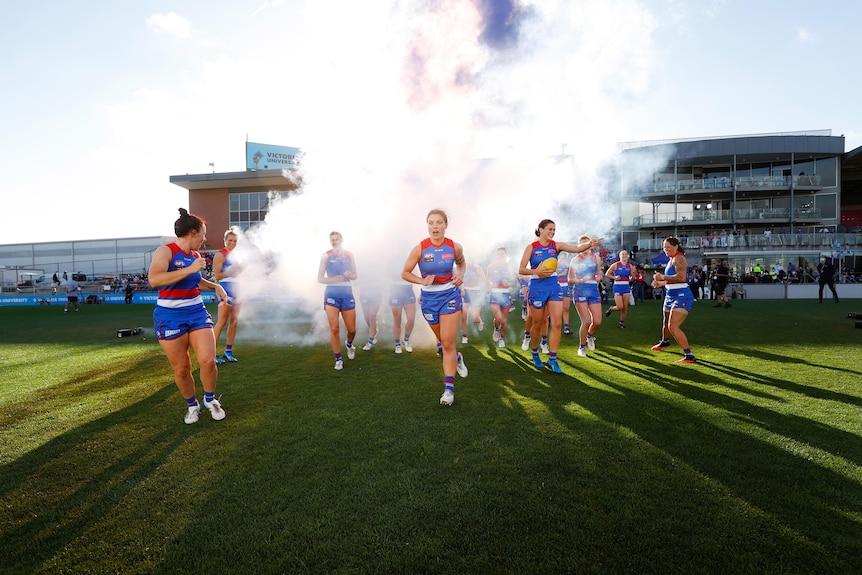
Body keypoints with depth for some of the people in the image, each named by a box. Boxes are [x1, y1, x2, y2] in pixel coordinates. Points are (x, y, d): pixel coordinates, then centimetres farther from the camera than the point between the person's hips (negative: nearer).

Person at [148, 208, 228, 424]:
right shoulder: (165, 251, -12)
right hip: (170, 316, -5)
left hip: (197, 312, 5)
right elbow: (154, 279, -30)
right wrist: (190, 269, -28)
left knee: (208, 361, -8)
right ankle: (192, 405, 28)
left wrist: (215, 286, 14)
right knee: (181, 369, 4)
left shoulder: (195, 255, 8)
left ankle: (210, 399, 18)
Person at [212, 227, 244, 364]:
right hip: (225, 288, -8)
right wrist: (233, 269, -20)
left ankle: (228, 351, 17)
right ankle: (213, 353, -6)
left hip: (236, 288, 8)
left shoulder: (235, 255, 17)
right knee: (222, 322, -11)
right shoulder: (220, 255, -7)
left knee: (234, 321, 8)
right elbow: (217, 276, -14)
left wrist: (241, 268, 9)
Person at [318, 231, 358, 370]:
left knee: (352, 330, 5)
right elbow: (320, 279, 2)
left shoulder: (349, 255, 8)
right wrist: (334, 279, -15)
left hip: (347, 293, 2)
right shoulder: (326, 256, 1)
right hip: (332, 294, -2)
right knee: (334, 329, -10)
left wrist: (349, 275, -9)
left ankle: (349, 344, 40)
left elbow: (355, 276, 13)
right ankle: (338, 359, 7)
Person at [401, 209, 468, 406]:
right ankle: (457, 358, 49)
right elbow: (405, 273, -3)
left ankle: (449, 387, -2)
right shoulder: (419, 248, -10)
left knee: (447, 343, -8)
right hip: (429, 298, 1)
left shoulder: (455, 247, -6)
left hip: (450, 296, -1)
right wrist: (422, 281, -19)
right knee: (444, 342, 16)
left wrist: (461, 275, -5)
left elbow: (461, 263, 16)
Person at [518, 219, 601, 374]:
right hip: (537, 288, -3)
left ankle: (552, 359, 1)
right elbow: (521, 269, -6)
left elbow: (577, 248, -10)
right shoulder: (531, 247, -3)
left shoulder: (556, 245, 4)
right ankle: (535, 352, 33)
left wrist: (589, 244, -29)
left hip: (554, 287, 3)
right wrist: (536, 271, -22)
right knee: (538, 324, 8)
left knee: (557, 323, -7)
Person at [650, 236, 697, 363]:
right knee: (666, 323, 28)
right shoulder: (671, 259, 15)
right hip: (671, 295, 10)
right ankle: (665, 342, 55)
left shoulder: (678, 258, -15)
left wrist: (663, 277, -24)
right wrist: (661, 283, 14)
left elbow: (681, 277, -30)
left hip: (681, 296, -10)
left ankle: (689, 356, -16)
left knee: (673, 326, -19)